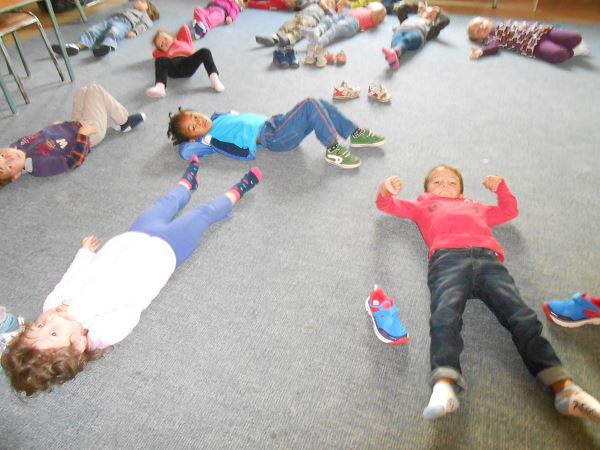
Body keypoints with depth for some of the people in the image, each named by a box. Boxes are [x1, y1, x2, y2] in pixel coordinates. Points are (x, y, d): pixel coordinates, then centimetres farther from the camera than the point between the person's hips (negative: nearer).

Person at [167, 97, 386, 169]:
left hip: (275, 124, 9)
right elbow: (185, 151, -19)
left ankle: (356, 134, 10)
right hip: (272, 138, -9)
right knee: (310, 105, -23)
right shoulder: (209, 140, -5)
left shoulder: (218, 118, 20)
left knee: (321, 106, -2)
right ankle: (334, 149, -16)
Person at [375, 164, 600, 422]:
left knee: (523, 318, -18)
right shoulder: (424, 206, 38)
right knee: (445, 316, -32)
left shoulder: (476, 207, 46)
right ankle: (444, 386, -47)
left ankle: (564, 389, -24)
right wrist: (386, 190, 15)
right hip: (448, 257, -3)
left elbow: (510, 210, 58)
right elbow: (388, 205, 37)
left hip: (487, 258, 3)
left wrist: (500, 186, 44)